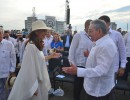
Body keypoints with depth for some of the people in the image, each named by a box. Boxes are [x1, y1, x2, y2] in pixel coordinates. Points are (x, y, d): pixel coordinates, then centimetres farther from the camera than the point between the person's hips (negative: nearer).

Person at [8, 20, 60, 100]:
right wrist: (34, 87, -20)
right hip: (35, 82, -9)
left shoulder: (38, 45, 5)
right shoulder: (31, 46, -24)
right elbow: (30, 68, -24)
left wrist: (51, 56, 15)